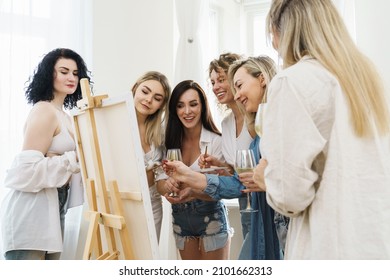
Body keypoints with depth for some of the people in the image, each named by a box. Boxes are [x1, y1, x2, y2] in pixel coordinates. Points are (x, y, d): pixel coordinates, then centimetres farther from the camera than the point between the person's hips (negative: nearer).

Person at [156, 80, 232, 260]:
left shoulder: (217, 141, -17)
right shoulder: (171, 141, -3)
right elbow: (160, 185, -4)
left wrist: (193, 192, -36)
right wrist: (168, 186, -28)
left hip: (210, 217, -4)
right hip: (180, 218, 5)